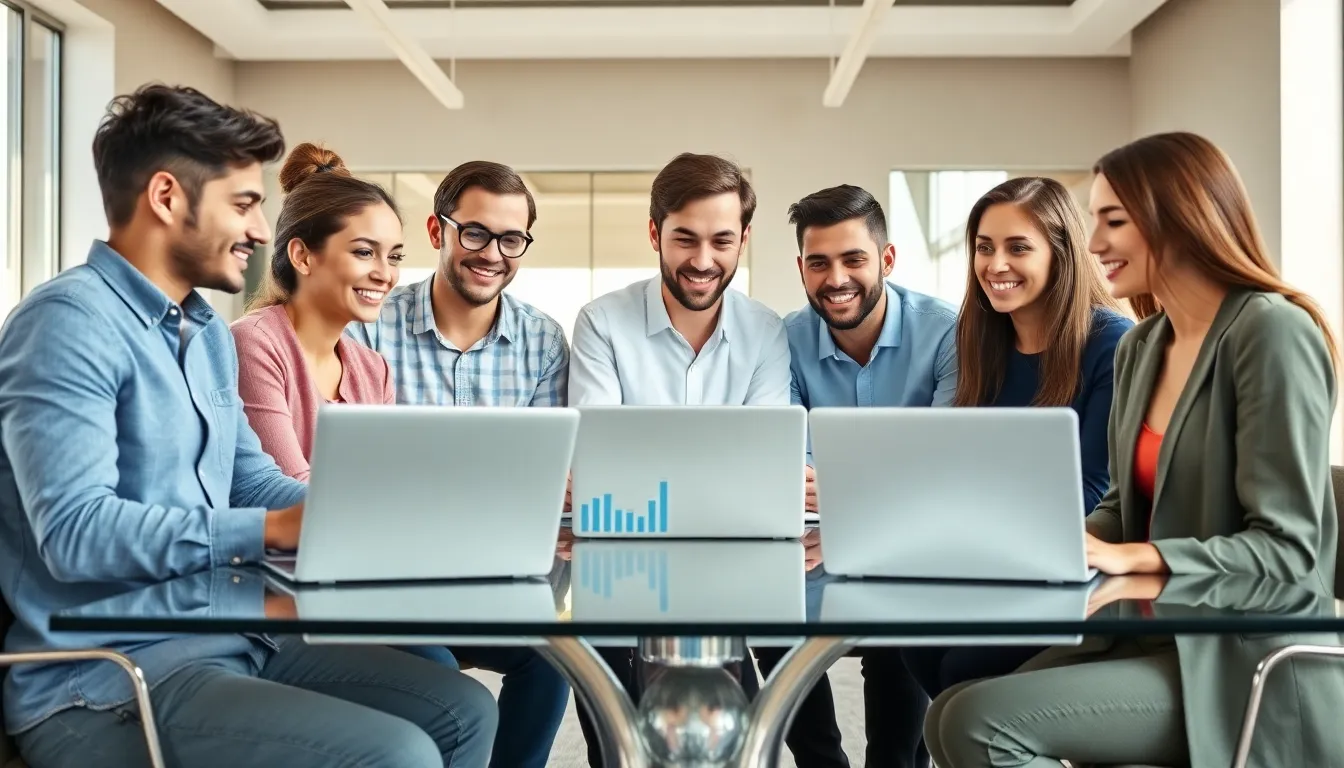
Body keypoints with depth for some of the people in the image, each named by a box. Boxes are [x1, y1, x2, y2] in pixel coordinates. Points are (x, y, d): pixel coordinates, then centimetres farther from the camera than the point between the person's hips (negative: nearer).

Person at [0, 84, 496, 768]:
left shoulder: (209, 334, 14)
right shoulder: (71, 321, -15)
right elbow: (76, 531, -25)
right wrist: (273, 530, -26)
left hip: (224, 641, 9)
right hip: (104, 678, -9)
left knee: (462, 710, 7)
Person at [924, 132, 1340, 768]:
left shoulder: (1272, 332, -14)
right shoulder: (1140, 346, 11)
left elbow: (1286, 546, -17)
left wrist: (1130, 557, -24)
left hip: (1243, 661, -7)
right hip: (1152, 634, 8)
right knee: (948, 714, -9)